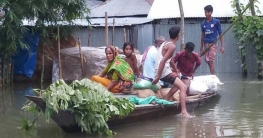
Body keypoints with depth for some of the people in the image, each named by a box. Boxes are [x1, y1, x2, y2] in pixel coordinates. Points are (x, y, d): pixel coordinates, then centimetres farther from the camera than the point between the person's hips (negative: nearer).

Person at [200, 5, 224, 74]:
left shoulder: (216, 21, -4)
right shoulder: (203, 23, 8)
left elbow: (220, 34, 0)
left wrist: (222, 46, -5)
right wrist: (201, 47, 16)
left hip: (213, 43, -5)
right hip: (206, 44, 5)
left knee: (211, 61, -10)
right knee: (207, 60, 5)